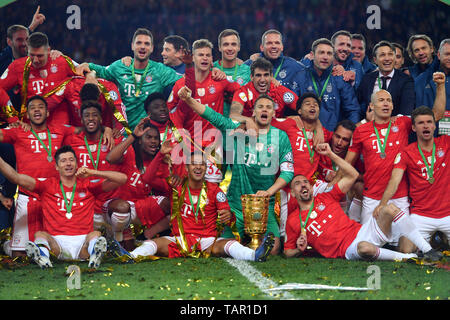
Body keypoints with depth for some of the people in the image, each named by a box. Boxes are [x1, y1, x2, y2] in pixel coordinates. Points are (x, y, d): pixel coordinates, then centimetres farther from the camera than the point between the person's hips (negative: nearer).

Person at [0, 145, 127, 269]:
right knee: (39, 234, -27)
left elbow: (122, 179, 8)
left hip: (83, 242, 0)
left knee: (96, 234, -29)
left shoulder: (88, 184, 15)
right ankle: (43, 258, -57)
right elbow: (17, 178, 6)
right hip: (56, 243, 0)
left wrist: (93, 173, -2)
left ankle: (95, 254, -59)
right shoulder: (47, 185, 16)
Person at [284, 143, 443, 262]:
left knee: (390, 209, -21)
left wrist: (330, 154, 8)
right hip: (348, 250, -5)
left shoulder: (325, 198, 17)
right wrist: (300, 249, -7)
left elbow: (352, 175, 14)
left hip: (361, 232, 5)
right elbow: (288, 252, 16)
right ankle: (407, 257, -24)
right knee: (364, 247, -43)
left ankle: (427, 249, -22)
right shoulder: (293, 221, 10)